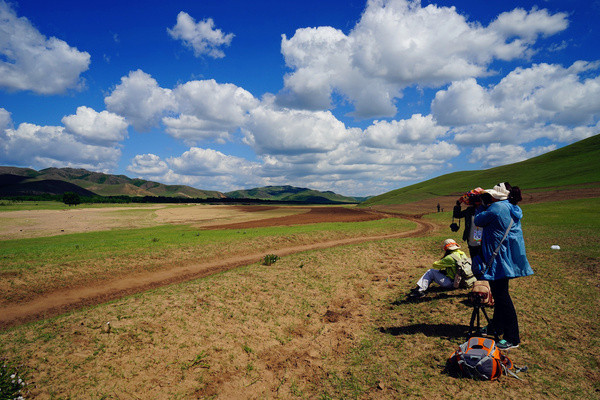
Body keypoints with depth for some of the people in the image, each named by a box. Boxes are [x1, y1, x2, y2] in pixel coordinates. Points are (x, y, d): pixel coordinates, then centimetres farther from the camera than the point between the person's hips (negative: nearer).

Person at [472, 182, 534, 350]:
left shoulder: (497, 207, -17)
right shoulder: (515, 209, 12)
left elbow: (478, 221, -7)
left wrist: (483, 205, 7)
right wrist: (486, 205, 14)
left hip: (499, 258, -10)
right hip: (509, 257, 10)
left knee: (501, 295, -5)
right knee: (499, 293, 20)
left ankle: (512, 338, 2)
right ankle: (497, 327, 34)